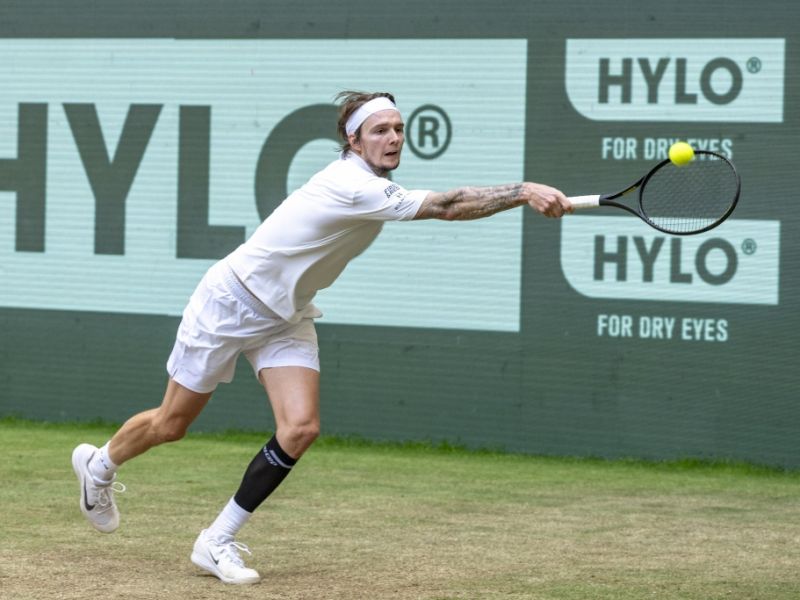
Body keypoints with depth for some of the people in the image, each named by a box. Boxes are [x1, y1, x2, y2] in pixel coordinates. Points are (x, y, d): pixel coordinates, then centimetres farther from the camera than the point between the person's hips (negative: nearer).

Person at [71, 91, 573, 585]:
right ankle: (99, 464, 40)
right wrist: (524, 192, -42)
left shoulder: (375, 188, -4)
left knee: (301, 429, -13)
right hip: (230, 303, -8)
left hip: (286, 319, 8)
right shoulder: (352, 186, -32)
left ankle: (219, 541, -1)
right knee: (172, 425, 7)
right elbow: (447, 206, -39)